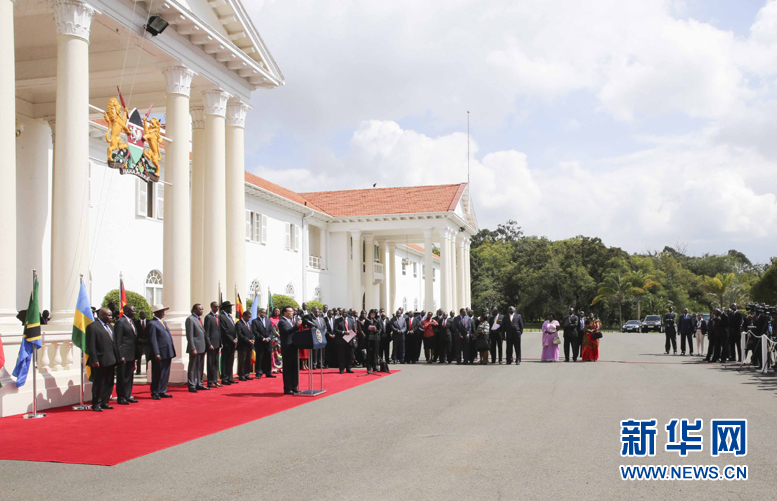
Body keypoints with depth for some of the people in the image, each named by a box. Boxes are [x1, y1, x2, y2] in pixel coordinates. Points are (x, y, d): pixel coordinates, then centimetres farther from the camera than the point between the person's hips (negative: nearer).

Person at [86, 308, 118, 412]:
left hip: (110, 361, 8)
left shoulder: (109, 326, 16)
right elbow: (91, 345, -14)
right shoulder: (92, 327, -10)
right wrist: (94, 360, -18)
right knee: (98, 384, 0)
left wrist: (116, 358, 13)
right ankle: (96, 404, 10)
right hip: (100, 362, -8)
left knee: (109, 383, 12)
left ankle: (104, 402, 22)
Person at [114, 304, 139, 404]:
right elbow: (117, 341, -14)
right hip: (124, 355, -9)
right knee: (122, 377, 0)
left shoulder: (131, 322, 16)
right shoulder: (120, 322, -11)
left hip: (131, 355, 9)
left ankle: (127, 396, 22)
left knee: (129, 377, 14)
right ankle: (121, 397, 7)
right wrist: (120, 356, -18)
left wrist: (135, 354, 14)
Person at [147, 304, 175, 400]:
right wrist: (156, 354, -19)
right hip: (160, 354, -8)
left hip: (167, 353, 8)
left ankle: (162, 392, 20)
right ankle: (155, 393, 12)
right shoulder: (152, 324, -10)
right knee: (157, 374, 1)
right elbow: (153, 340, -15)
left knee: (166, 374, 12)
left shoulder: (163, 322, 17)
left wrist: (172, 352, 15)